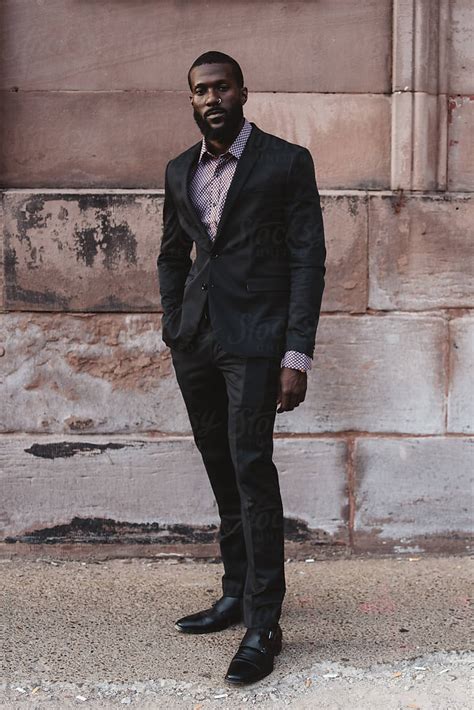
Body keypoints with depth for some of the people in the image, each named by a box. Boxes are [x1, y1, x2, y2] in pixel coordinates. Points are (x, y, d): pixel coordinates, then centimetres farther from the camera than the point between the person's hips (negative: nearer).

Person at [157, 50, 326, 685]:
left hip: (254, 337, -5)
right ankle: (237, 593, 24)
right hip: (195, 340, 6)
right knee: (222, 472, 11)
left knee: (251, 468, -11)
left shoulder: (286, 161, -2)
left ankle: (264, 625, -3)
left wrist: (297, 355, -13)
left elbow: (309, 259, -6)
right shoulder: (180, 170, 14)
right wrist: (174, 331, 11)